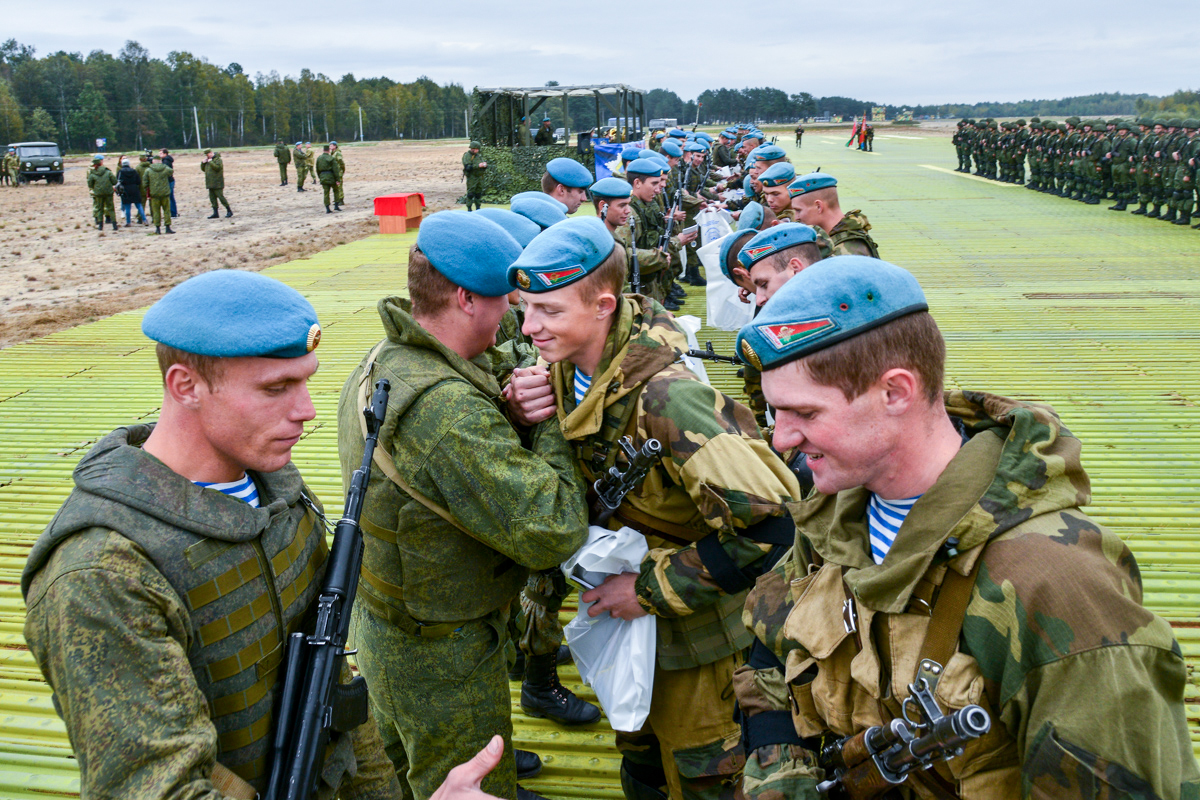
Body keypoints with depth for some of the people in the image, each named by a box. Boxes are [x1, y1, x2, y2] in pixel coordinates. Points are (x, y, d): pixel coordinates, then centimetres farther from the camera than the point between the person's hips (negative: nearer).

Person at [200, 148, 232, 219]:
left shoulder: (218, 159, -8)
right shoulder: (208, 160, 19)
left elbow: (217, 167, -23)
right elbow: (203, 169, 22)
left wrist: (210, 162, -18)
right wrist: (203, 162, 6)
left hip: (217, 184, -9)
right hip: (211, 184, 9)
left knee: (220, 197, -10)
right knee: (212, 198, 7)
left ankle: (229, 211, -3)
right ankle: (215, 213, 10)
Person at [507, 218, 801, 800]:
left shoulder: (666, 397, -36)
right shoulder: (566, 369, -12)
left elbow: (765, 518, -37)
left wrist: (652, 589, -28)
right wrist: (521, 413, -22)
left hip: (692, 620, -7)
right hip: (627, 603, 7)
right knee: (637, 738, 29)